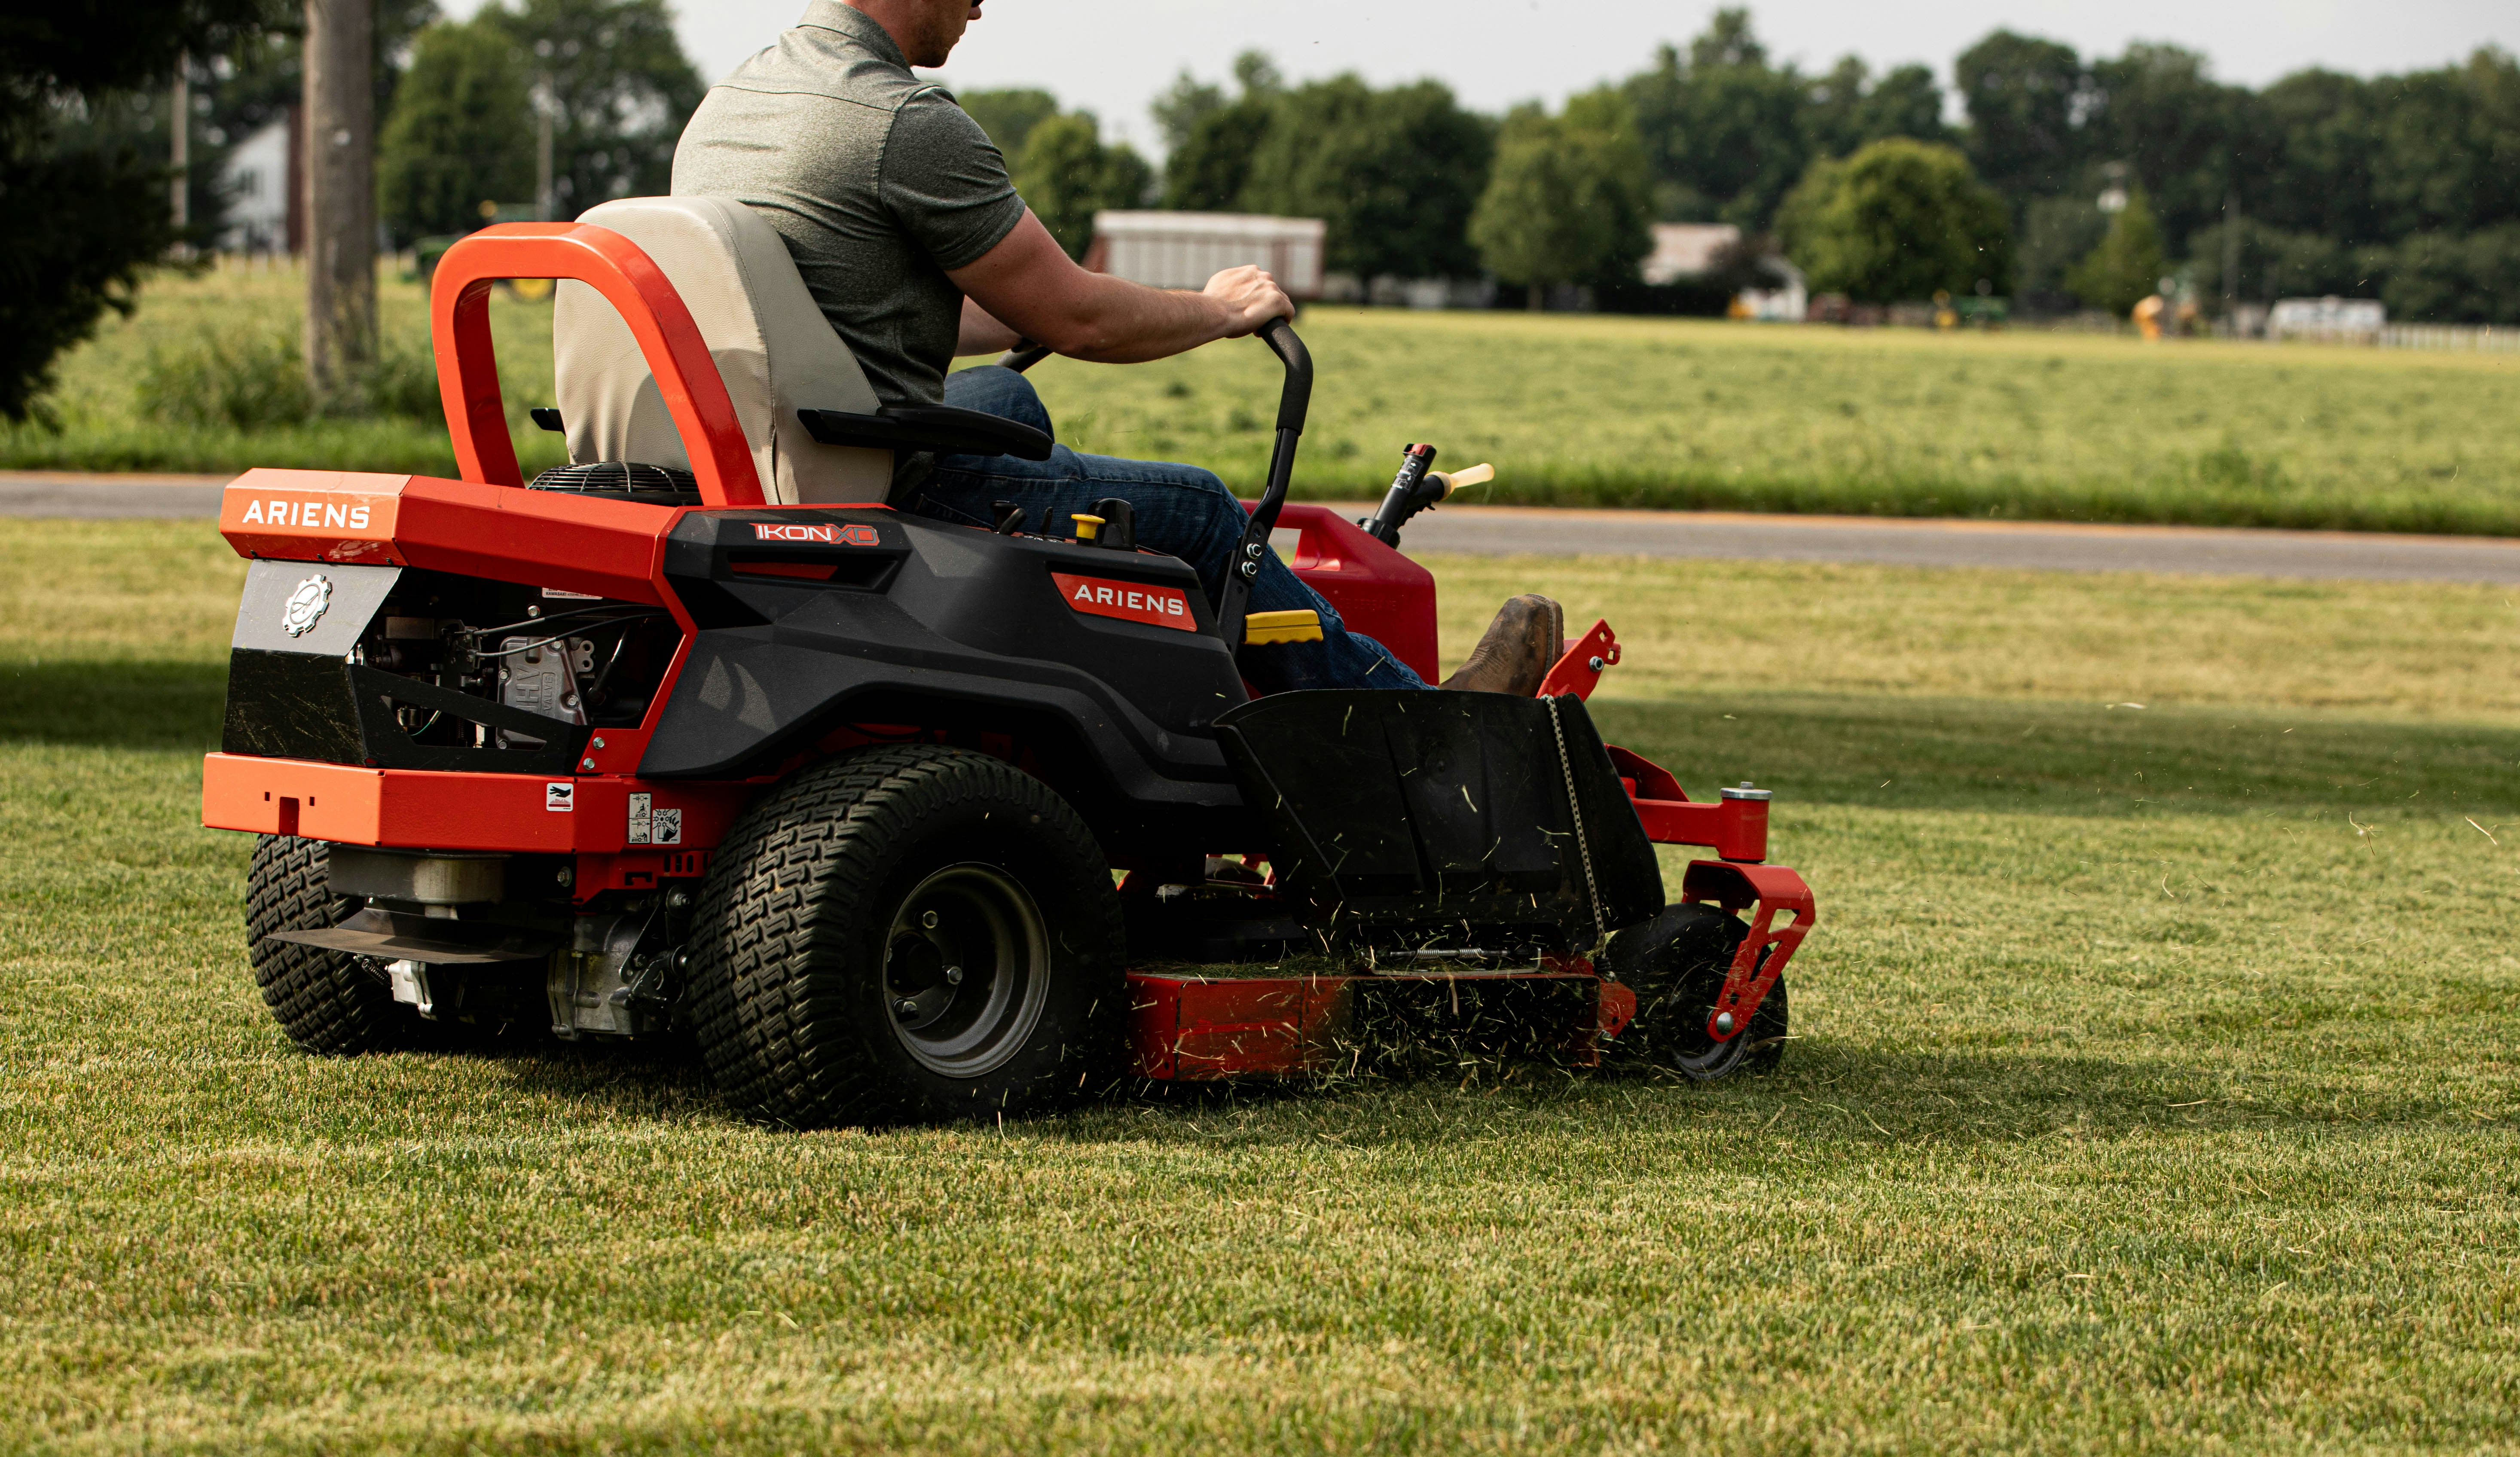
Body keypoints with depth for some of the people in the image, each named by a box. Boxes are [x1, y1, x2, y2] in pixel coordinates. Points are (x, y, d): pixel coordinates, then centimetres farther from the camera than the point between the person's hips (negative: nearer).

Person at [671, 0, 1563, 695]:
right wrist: (1221, 312, 8)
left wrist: (1030, 316, 31)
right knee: (1195, 510, 8)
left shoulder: (724, 106, 9)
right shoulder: (909, 126, -19)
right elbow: (1076, 321, -10)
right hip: (887, 498, -9)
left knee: (1006, 397, 34)